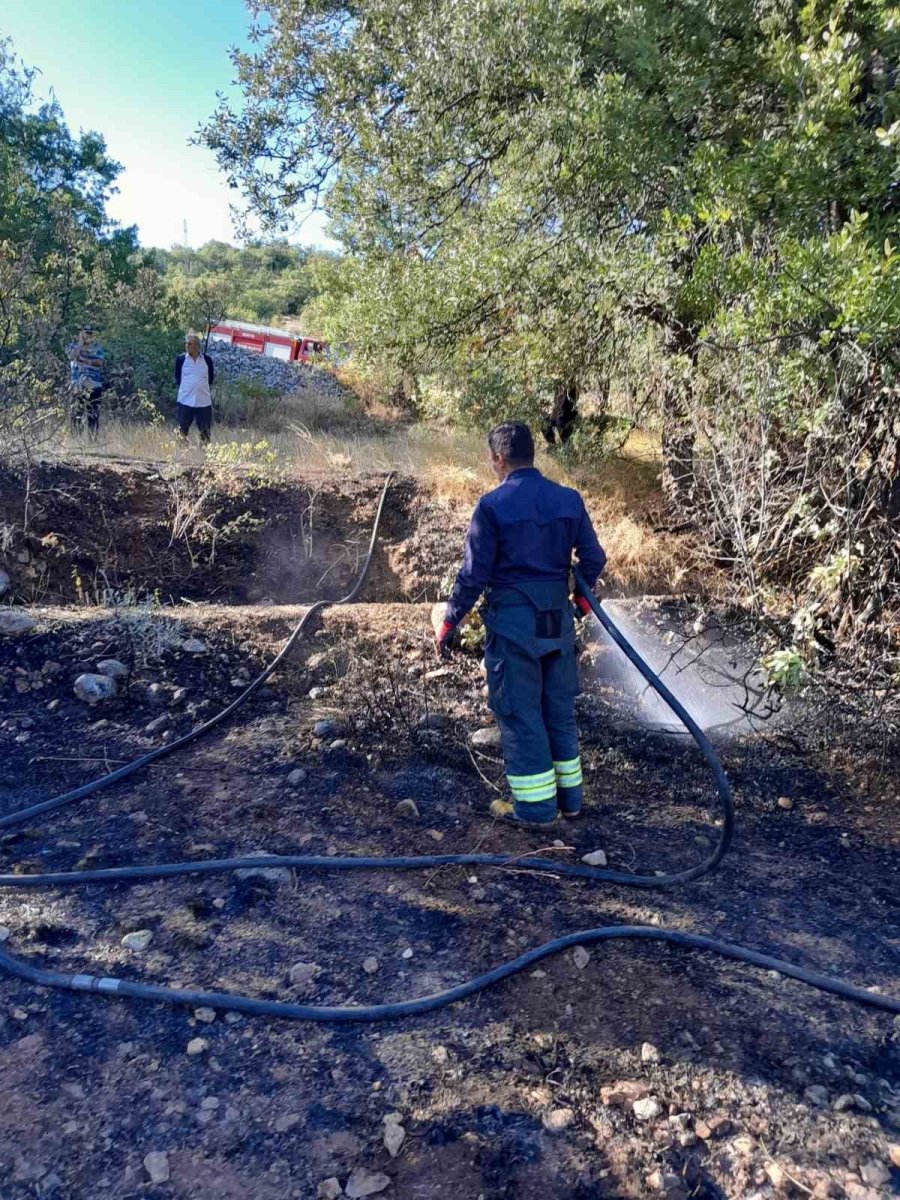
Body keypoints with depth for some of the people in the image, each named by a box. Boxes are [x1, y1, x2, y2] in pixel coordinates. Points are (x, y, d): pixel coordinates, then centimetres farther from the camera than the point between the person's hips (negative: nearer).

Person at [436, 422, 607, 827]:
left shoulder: (492, 505, -11)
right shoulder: (569, 499, 3)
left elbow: (473, 574, -11)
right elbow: (594, 558, 6)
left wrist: (449, 622, -1)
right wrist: (582, 595, 24)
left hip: (512, 622, -5)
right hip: (558, 619, 5)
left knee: (519, 713, 5)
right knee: (559, 708, 17)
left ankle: (536, 805, 12)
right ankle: (569, 795, 27)